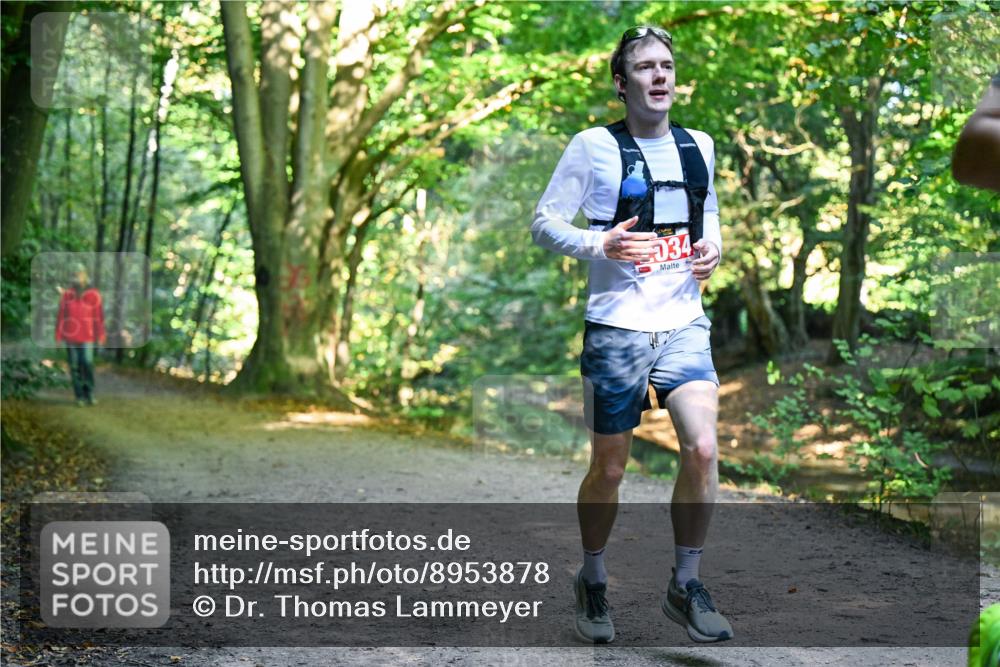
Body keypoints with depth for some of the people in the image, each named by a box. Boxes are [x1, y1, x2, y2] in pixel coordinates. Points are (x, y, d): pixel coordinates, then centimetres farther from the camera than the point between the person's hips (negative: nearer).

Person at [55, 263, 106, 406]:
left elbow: (99, 316, -2)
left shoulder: (93, 294, -1)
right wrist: (58, 336, 3)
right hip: (70, 336, 2)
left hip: (86, 336, -2)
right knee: (74, 366, 1)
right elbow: (61, 315, 5)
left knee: (87, 363, -14)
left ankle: (89, 393, 0)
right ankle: (80, 396, 7)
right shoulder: (67, 294, 4)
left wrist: (100, 335, -6)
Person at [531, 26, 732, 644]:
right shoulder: (595, 146, -5)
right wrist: (598, 245, -20)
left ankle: (686, 586, 4)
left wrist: (713, 246, 5)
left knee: (703, 448, -13)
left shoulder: (699, 145, 10)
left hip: (685, 323, 3)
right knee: (609, 469, 5)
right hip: (617, 328, -3)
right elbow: (544, 221, -3)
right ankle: (593, 581, 29)